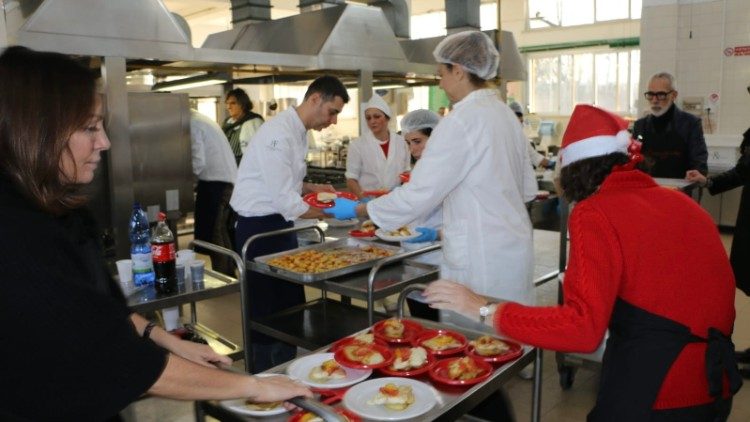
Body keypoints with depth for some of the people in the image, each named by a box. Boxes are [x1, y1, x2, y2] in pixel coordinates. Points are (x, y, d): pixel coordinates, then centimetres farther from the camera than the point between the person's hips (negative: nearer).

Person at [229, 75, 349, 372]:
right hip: (259, 228, -10)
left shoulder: (298, 132, 9)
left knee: (291, 307, 16)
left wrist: (313, 188, 5)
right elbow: (285, 200, -25)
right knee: (268, 313, 3)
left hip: (279, 225, 10)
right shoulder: (279, 133, -22)